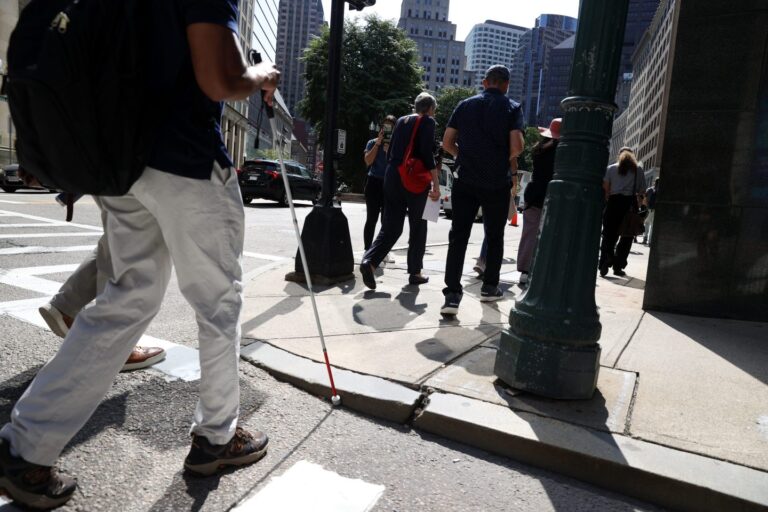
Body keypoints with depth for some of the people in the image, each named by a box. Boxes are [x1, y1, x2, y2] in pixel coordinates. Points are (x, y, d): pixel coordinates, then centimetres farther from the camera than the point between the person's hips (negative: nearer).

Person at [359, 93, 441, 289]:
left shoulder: (401, 121, 16)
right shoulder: (427, 122, -2)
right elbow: (427, 154, -13)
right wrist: (436, 184, -14)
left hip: (392, 177, 6)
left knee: (391, 226, 6)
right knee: (418, 227, 9)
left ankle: (369, 261, -14)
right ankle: (415, 272, 15)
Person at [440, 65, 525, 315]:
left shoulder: (465, 105, 8)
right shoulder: (512, 108, 1)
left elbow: (447, 143, 6)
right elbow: (516, 147, -12)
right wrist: (506, 159, 9)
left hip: (465, 181, 1)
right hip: (497, 183, -1)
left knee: (458, 236, -1)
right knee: (495, 236, 15)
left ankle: (452, 294, -10)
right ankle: (489, 287, 25)